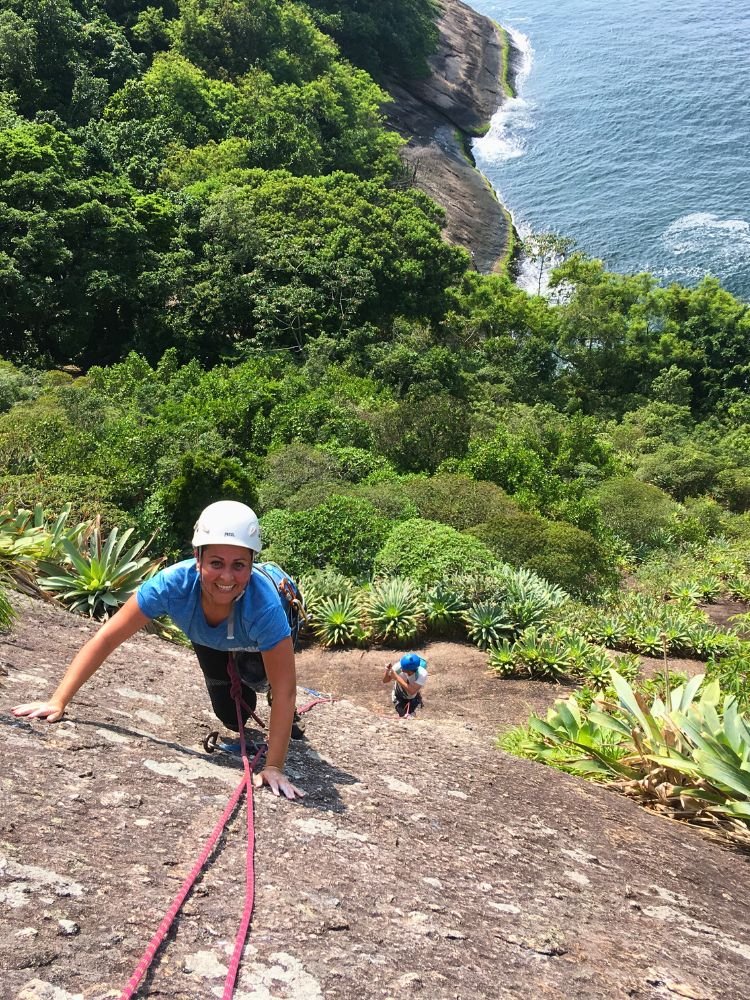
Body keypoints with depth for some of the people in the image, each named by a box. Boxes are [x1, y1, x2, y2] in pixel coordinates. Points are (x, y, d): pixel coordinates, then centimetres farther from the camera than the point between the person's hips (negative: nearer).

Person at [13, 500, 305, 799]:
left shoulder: (264, 606, -49)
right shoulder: (174, 583, -44)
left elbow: (285, 692, -43)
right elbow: (106, 638, -37)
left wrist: (273, 767, -44)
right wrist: (58, 702, -41)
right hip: (210, 639, 1)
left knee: (254, 677, -24)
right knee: (232, 719, 7)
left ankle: (255, 678, 15)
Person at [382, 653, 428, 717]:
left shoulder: (422, 674, -37)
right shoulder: (399, 666, -33)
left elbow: (412, 691, -46)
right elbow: (385, 681, -23)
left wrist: (396, 677, -47)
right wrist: (387, 671, -45)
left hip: (414, 698, -1)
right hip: (399, 696, 1)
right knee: (403, 716, -10)